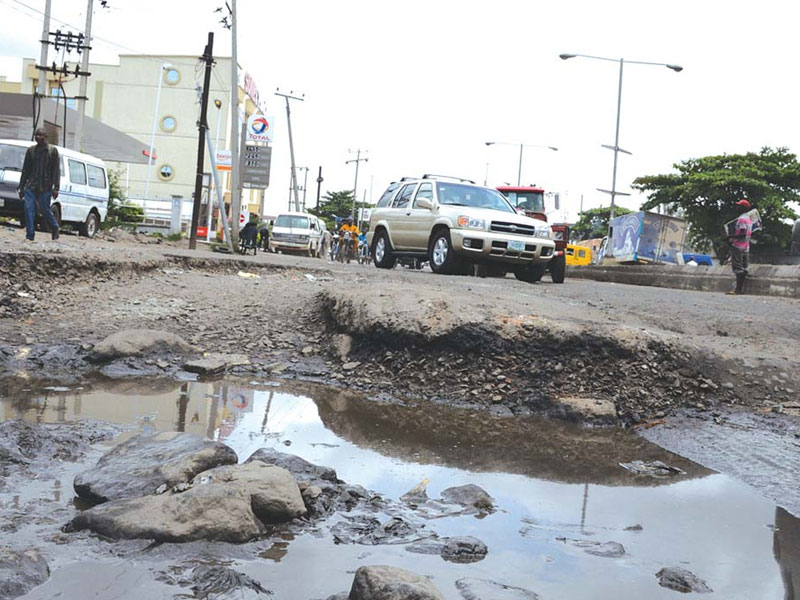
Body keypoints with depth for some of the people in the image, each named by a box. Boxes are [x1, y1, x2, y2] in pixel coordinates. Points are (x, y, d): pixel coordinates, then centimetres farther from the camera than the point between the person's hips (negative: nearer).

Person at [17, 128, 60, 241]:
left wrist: (56, 187, -9)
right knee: (29, 209, -6)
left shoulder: (53, 150, 4)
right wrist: (21, 187, 12)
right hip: (30, 186, 3)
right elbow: (25, 170, 16)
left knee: (44, 210, -2)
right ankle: (30, 235, -3)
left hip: (45, 187, -3)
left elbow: (56, 170, 0)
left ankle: (54, 228, 24)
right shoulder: (31, 150, 13)